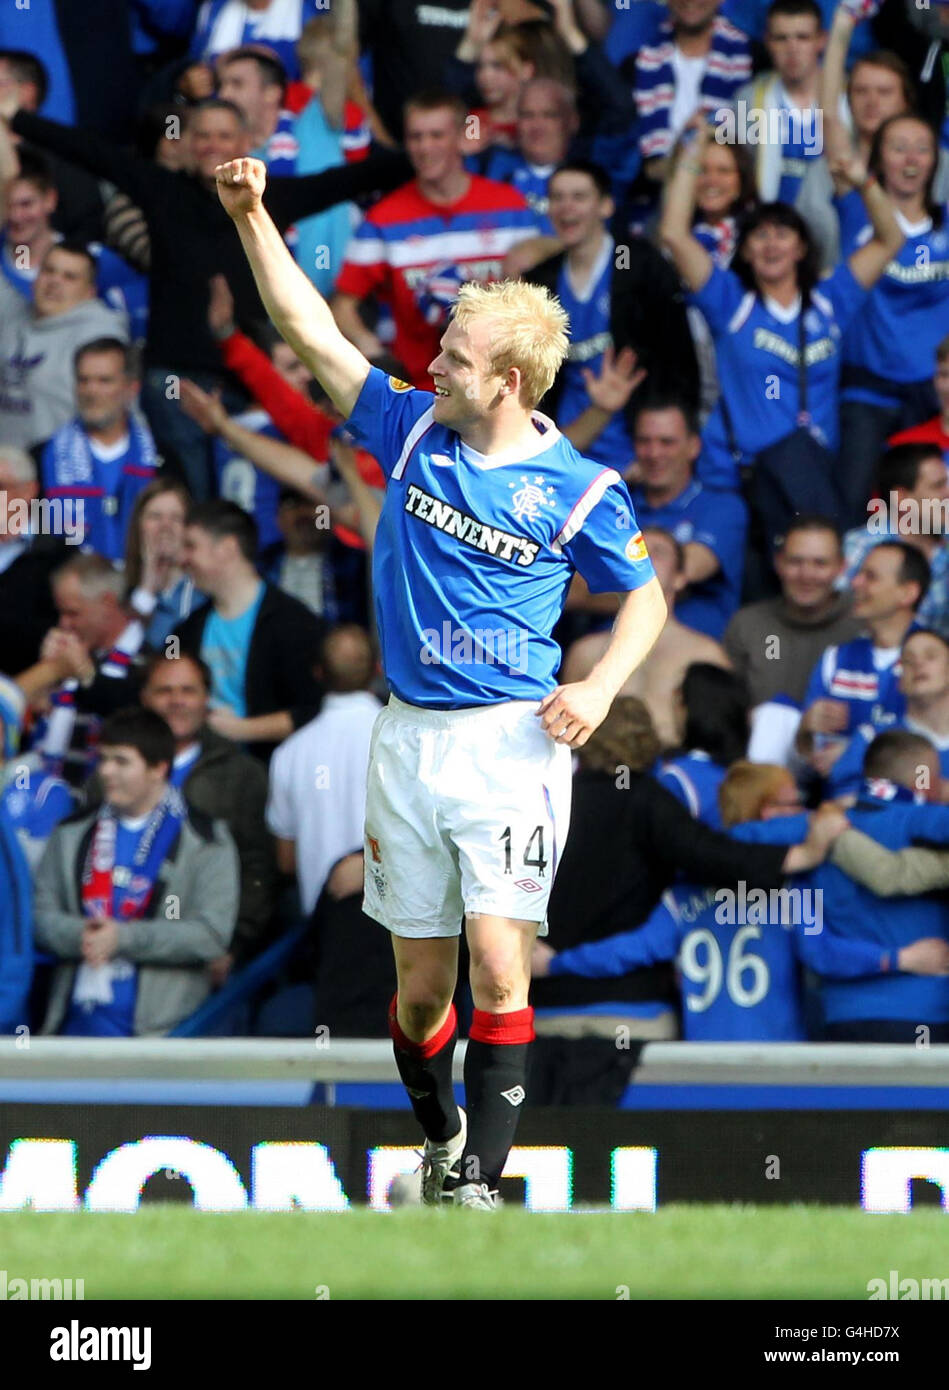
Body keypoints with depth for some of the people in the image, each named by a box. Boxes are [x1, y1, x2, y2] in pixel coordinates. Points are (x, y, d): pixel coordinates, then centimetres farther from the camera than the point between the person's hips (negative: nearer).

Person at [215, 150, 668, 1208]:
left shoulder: (577, 489, -4)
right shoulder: (411, 428, 4)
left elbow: (644, 596, 9)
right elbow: (310, 333, 4)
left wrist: (602, 685, -7)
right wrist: (251, 217, -3)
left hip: (510, 740, -4)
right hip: (407, 736, 4)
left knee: (498, 970, -13)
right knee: (421, 983, 9)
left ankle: (481, 1184, -13)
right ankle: (438, 1145, 31)